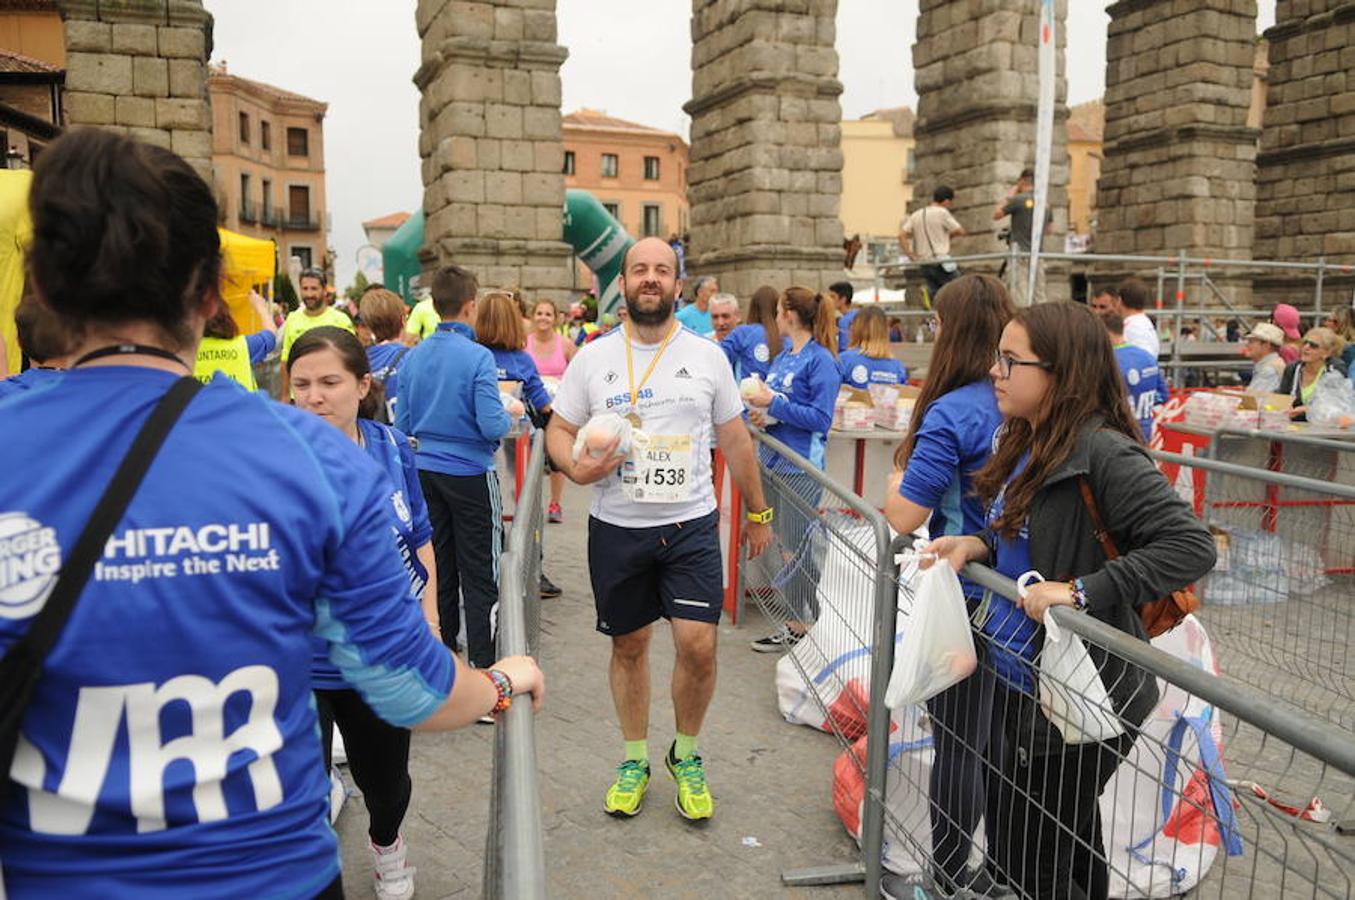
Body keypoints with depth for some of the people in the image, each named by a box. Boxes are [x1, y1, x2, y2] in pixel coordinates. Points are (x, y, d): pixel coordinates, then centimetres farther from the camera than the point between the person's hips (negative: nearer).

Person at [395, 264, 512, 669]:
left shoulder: (412, 357, 1)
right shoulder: (478, 357, -16)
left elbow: (402, 425, 5)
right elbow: (492, 426, -21)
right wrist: (511, 414, 0)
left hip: (425, 472, 5)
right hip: (469, 474, -5)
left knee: (438, 568, 16)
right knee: (479, 575, 4)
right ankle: (482, 665, 8)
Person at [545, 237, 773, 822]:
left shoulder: (706, 356, 3)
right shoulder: (592, 358, 2)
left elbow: (735, 440, 10)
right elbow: (559, 431, 7)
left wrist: (758, 513, 14)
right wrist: (576, 467, -16)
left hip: (691, 526, 0)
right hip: (616, 529, 1)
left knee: (698, 645, -8)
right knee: (629, 646, 12)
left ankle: (686, 755, 20)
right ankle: (635, 760, 32)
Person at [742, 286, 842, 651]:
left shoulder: (821, 360, -11)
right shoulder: (783, 356, 13)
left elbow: (820, 418, -17)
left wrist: (773, 402, -18)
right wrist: (761, 413, -2)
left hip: (801, 467, -8)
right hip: (771, 460, 8)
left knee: (797, 549, -1)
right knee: (780, 544, 13)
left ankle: (805, 625, 14)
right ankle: (795, 622, 25)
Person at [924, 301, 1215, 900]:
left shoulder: (1102, 452, -22)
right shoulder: (1027, 444, 5)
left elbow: (1191, 545, -27)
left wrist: (1082, 592, -31)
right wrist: (977, 546, -2)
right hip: (1016, 681, 9)